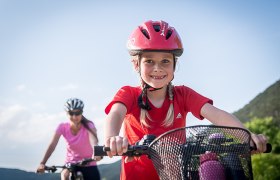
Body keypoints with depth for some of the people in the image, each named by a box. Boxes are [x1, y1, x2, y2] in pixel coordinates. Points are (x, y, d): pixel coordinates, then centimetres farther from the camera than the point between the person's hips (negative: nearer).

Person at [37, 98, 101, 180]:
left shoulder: (88, 125, -18)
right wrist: (42, 163, -35)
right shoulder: (62, 127, -12)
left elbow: (93, 140, -37)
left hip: (88, 164, 0)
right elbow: (52, 145, -21)